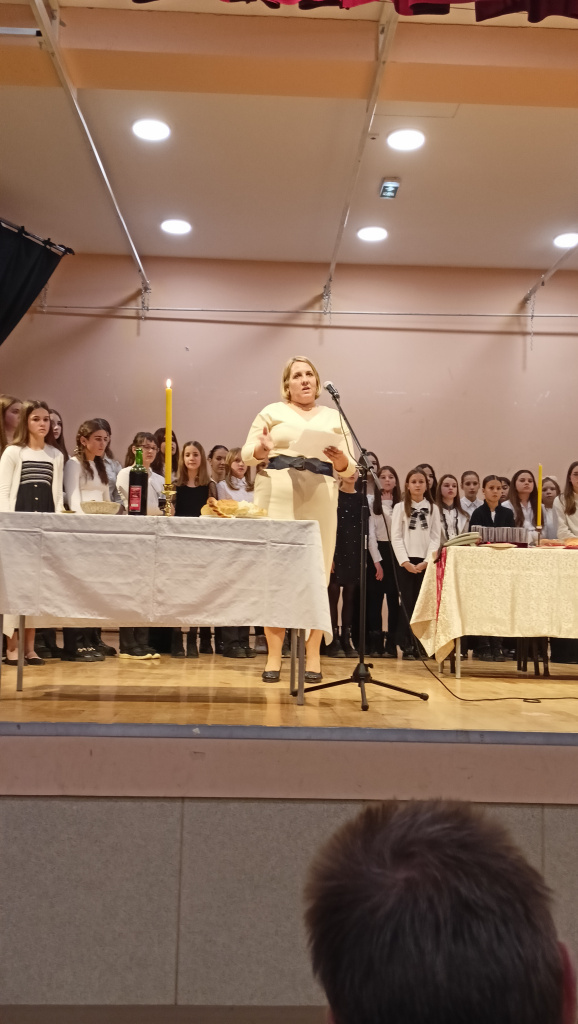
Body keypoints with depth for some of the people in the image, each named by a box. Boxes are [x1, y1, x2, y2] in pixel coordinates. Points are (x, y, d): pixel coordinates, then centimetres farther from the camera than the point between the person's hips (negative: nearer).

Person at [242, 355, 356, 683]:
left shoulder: (334, 417, 16)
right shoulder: (272, 412, 12)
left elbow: (351, 468, 12)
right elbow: (246, 453, 6)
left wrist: (341, 461, -11)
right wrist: (261, 450, -16)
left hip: (320, 503, 1)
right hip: (276, 499, -1)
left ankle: (313, 656, 9)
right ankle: (274, 656, 4)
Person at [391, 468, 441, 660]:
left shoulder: (433, 508, 10)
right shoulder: (400, 507, 5)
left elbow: (436, 537, 4)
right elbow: (396, 537, -1)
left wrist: (426, 561, -9)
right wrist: (405, 561, -11)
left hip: (426, 562, 1)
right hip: (406, 561, -1)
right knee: (407, 603, -1)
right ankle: (407, 646, 2)